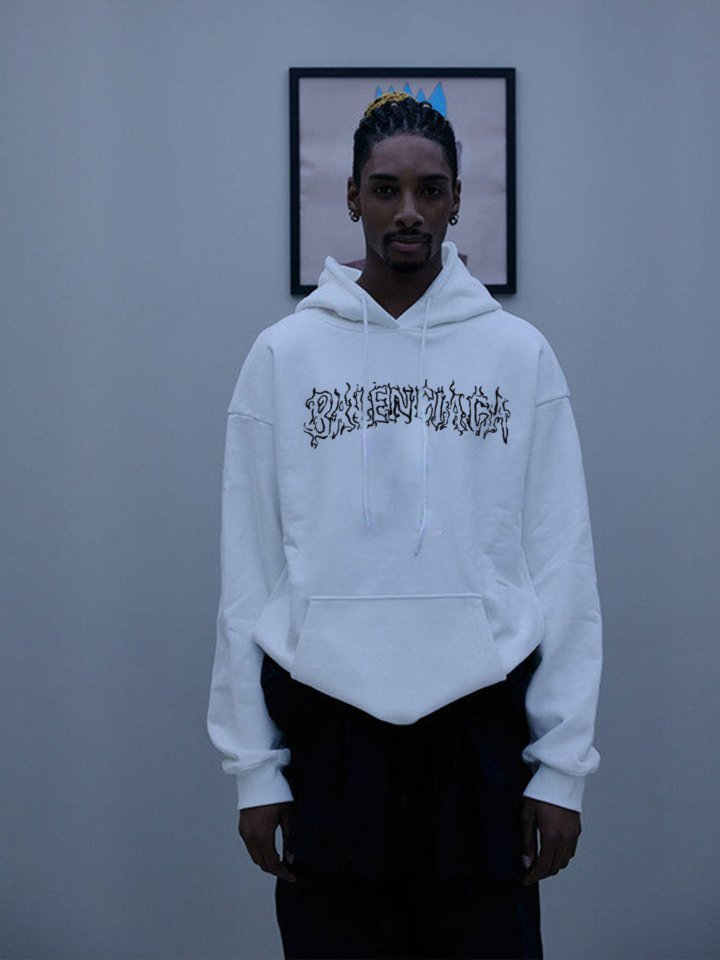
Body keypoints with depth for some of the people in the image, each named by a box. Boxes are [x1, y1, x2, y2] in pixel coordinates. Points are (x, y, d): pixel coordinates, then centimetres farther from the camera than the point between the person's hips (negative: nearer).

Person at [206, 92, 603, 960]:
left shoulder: (521, 354, 3)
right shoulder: (283, 355, 2)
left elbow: (564, 568, 1)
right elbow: (249, 571, 2)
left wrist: (562, 764, -2)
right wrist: (253, 765, -1)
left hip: (482, 728, 0)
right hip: (327, 729, 0)